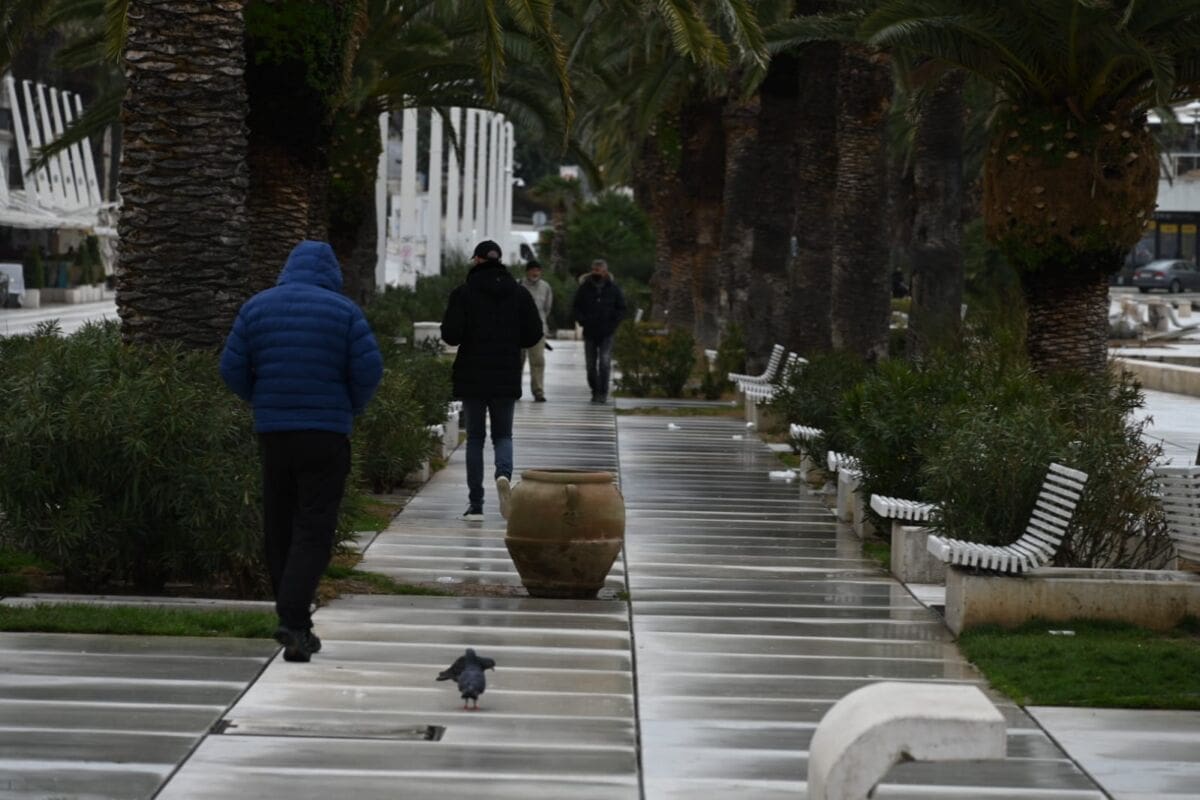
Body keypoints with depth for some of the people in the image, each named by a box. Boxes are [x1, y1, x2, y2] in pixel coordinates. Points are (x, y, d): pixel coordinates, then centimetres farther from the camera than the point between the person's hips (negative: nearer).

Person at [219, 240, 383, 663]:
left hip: (273, 433, 3)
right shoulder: (343, 311, -3)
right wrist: (353, 407, 10)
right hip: (326, 433, -3)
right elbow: (369, 367, -8)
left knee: (279, 527, 14)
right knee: (314, 531, -3)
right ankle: (293, 624, -18)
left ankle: (294, 623, 19)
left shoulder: (256, 307, 5)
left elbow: (232, 367, 2)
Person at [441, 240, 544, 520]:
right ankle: (504, 474, -19)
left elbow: (450, 335, -13)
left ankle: (475, 505, 6)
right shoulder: (519, 294, 1)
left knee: (475, 437, 9)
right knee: (503, 434, 13)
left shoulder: (463, 293, -7)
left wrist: (472, 337, 9)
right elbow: (533, 335, 0)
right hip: (507, 378, 1)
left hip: (471, 376, -1)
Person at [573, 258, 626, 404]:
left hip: (606, 333, -2)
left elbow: (621, 309, 9)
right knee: (591, 365, 6)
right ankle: (595, 391, 19)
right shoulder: (584, 288, 4)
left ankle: (603, 393, -9)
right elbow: (577, 307, 10)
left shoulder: (613, 289, 3)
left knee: (605, 363, -13)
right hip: (589, 333, 2)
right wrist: (582, 321, -6)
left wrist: (613, 324, -4)